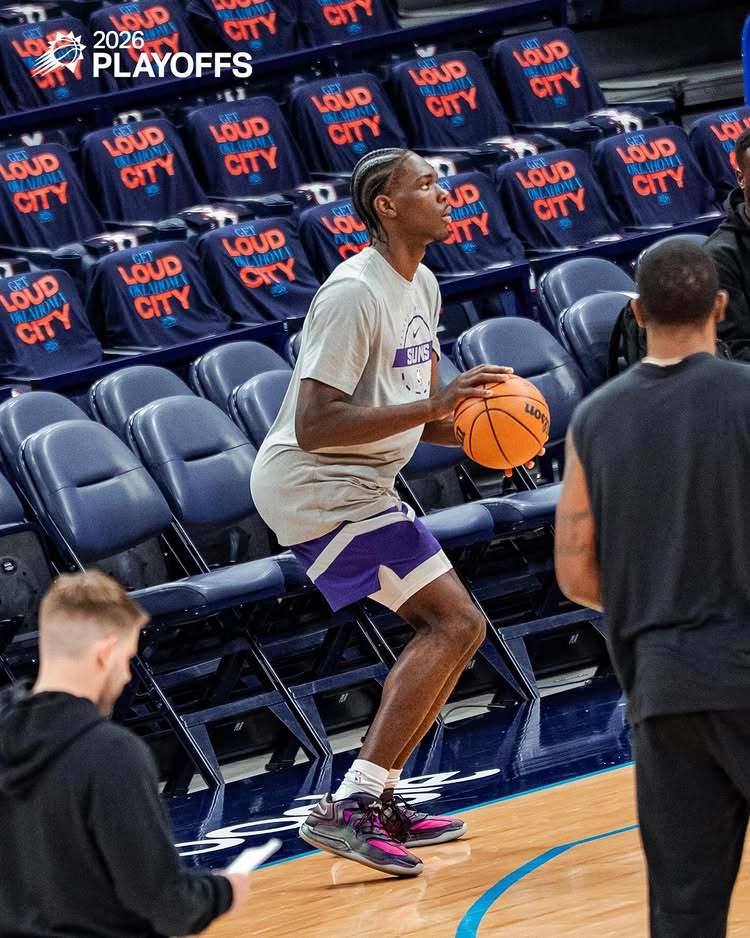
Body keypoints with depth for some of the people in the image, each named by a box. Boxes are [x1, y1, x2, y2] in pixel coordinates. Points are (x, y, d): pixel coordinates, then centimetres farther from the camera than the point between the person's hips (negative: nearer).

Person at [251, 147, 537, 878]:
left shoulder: (420, 288, 11)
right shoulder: (354, 295, -20)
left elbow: (405, 413, 19)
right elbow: (314, 427, -26)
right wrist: (432, 405, -29)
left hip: (350, 486, 10)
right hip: (313, 485, -10)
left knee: (444, 628, 15)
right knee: (455, 623, -15)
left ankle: (378, 802, 17)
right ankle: (350, 808, -20)